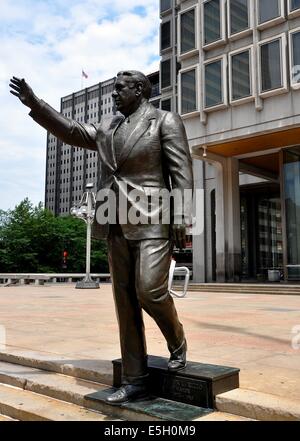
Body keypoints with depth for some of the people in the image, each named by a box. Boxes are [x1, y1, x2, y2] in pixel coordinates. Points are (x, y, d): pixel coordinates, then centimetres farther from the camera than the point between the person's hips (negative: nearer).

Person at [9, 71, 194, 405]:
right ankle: (134, 381, 11)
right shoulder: (107, 128, 19)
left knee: (150, 291, -16)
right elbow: (71, 131, 12)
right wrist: (35, 104, 2)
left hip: (152, 220, -6)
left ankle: (177, 342, 16)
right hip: (116, 225, 6)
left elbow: (181, 173, -6)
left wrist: (180, 220, -14)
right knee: (125, 301, 4)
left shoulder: (165, 121, 2)